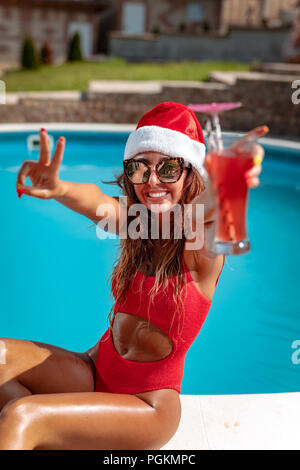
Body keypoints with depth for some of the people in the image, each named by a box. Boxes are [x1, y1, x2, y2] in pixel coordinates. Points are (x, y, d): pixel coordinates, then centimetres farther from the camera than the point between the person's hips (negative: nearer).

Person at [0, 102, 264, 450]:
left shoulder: (201, 243, -14)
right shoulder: (134, 222, 0)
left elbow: (212, 211, -39)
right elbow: (95, 202, -22)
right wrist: (57, 189, -47)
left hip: (149, 403, -6)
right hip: (96, 370, 6)